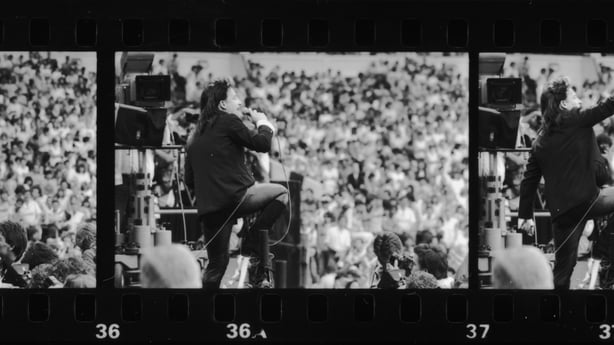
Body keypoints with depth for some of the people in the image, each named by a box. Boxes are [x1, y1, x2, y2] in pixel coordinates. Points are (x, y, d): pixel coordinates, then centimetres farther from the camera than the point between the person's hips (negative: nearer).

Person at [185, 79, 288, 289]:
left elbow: (189, 181, 21)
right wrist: (263, 123, 18)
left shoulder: (195, 137, 22)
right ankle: (251, 245, 3)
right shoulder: (228, 122, 0)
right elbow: (262, 144, -1)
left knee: (216, 263, 14)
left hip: (208, 207, 7)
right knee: (280, 193, 11)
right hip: (235, 196, -7)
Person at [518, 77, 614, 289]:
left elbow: (529, 180, 13)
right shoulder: (575, 122, -4)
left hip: (561, 211, 6)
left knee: (563, 267, 12)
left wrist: (525, 215, 18)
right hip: (585, 199, -6)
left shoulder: (541, 142, 13)